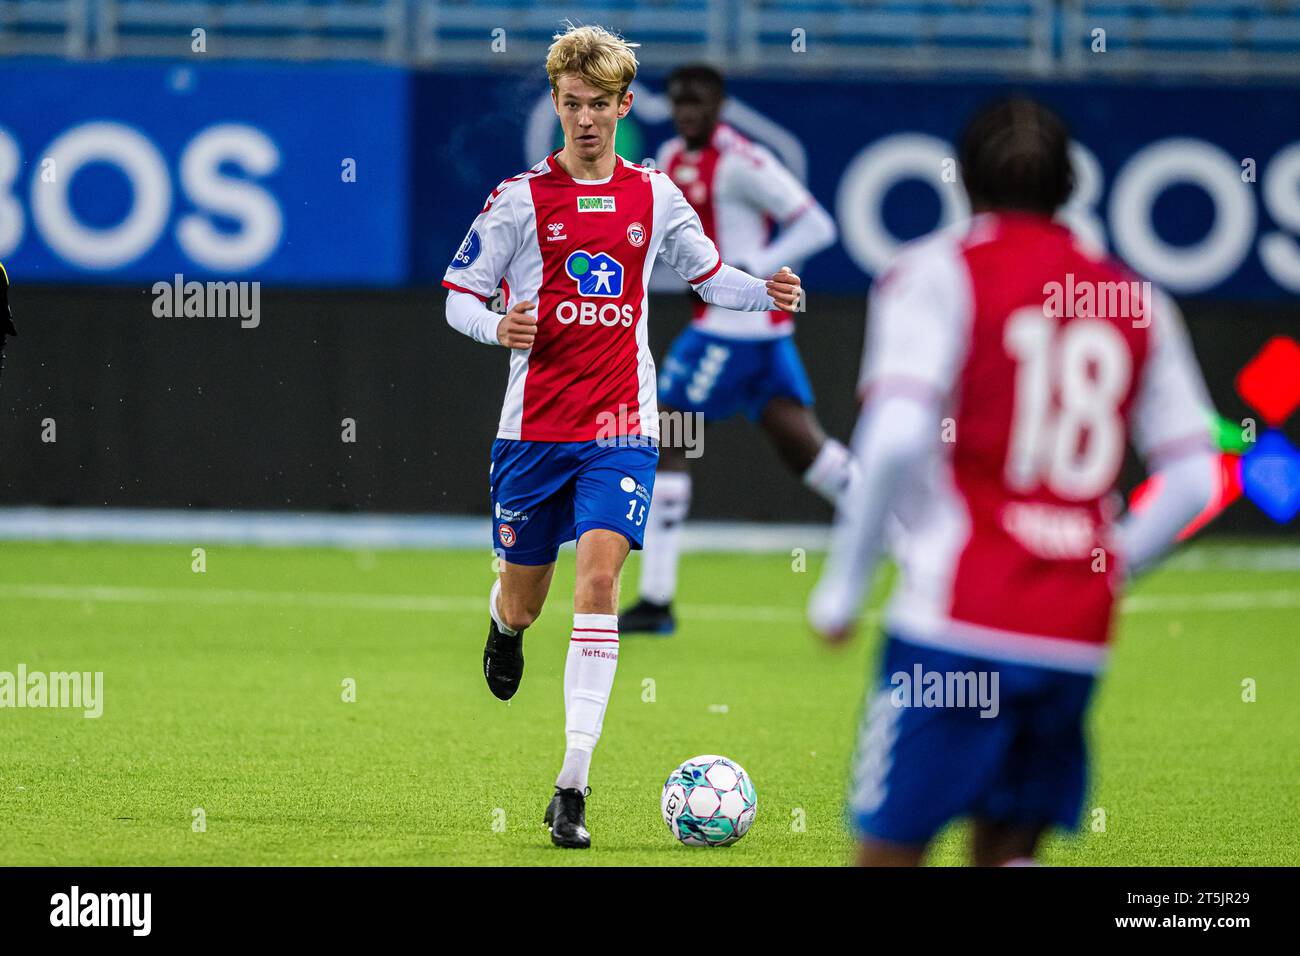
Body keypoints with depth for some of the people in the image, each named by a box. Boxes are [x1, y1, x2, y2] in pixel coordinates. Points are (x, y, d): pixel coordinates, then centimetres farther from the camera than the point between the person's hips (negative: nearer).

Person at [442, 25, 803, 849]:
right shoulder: (521, 198, -2)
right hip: (534, 429, 0)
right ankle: (505, 624, 52)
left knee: (601, 574, -18)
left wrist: (765, 295, 1)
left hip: (620, 429, 0)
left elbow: (706, 273, 21)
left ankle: (573, 786, -18)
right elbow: (458, 296, 2)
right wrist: (497, 328, -20)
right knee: (525, 599, 8)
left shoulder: (655, 196, 6)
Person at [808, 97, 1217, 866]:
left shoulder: (939, 274, -1)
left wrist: (841, 590, -5)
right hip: (1078, 641, 5)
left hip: (957, 625, -5)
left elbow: (896, 438, -15)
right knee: (1006, 851, 15)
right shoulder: (1137, 303, 13)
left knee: (891, 851, 1)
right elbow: (1193, 480, 10)